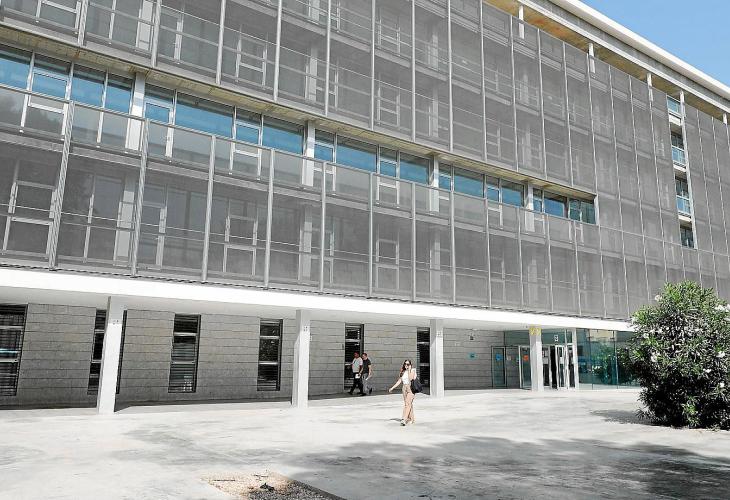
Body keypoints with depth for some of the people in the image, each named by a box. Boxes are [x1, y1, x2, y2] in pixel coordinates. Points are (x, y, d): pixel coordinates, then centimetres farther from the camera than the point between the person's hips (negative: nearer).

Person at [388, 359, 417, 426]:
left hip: (410, 388, -6)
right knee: (409, 404, 9)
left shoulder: (413, 370, -3)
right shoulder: (403, 372, 13)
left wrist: (409, 370, -14)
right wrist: (392, 388, 10)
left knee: (408, 403, -15)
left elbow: (410, 378, -19)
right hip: (404, 388, 6)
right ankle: (412, 419, 18)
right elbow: (399, 381, 14)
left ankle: (404, 419, -21)